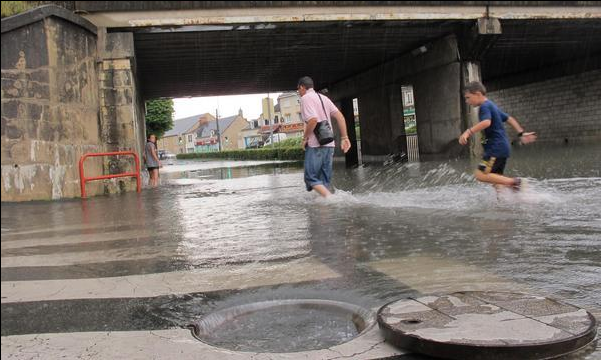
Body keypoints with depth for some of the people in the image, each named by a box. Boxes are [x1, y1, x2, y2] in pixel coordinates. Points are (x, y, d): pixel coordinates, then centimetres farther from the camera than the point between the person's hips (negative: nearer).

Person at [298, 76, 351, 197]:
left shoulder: (305, 98, -6)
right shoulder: (323, 97, 18)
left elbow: (313, 120, -21)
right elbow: (340, 116, 10)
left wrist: (305, 138, -9)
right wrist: (344, 137, 9)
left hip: (315, 145, -8)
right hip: (329, 144, 8)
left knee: (311, 178, -6)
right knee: (325, 180, 11)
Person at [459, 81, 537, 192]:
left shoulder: (484, 106, -10)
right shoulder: (492, 106, 21)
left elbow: (486, 122, -29)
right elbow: (509, 119, 26)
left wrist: (468, 132, -38)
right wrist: (521, 134, 25)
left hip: (496, 148, -10)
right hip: (502, 148, 10)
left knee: (481, 175, -16)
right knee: (496, 177, 9)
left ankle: (514, 182, -18)